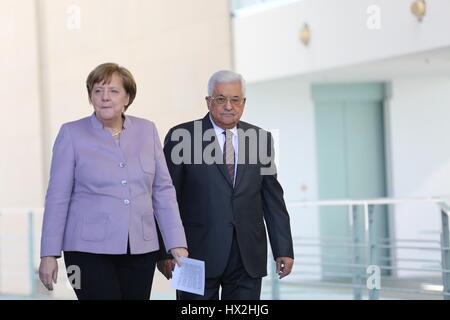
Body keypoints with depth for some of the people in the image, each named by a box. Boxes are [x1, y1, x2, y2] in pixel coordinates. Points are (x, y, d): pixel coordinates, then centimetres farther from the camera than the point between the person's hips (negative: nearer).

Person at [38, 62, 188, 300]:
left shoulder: (147, 131, 8)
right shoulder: (72, 134, 0)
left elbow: (162, 190, 8)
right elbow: (57, 197, 0)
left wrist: (177, 245, 0)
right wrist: (49, 254, -4)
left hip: (141, 250, 3)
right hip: (90, 251, -3)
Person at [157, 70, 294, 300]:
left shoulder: (260, 138, 9)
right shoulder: (181, 137, -1)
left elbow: (273, 200, 11)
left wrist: (283, 250, 6)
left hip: (248, 258, 3)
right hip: (198, 254, -3)